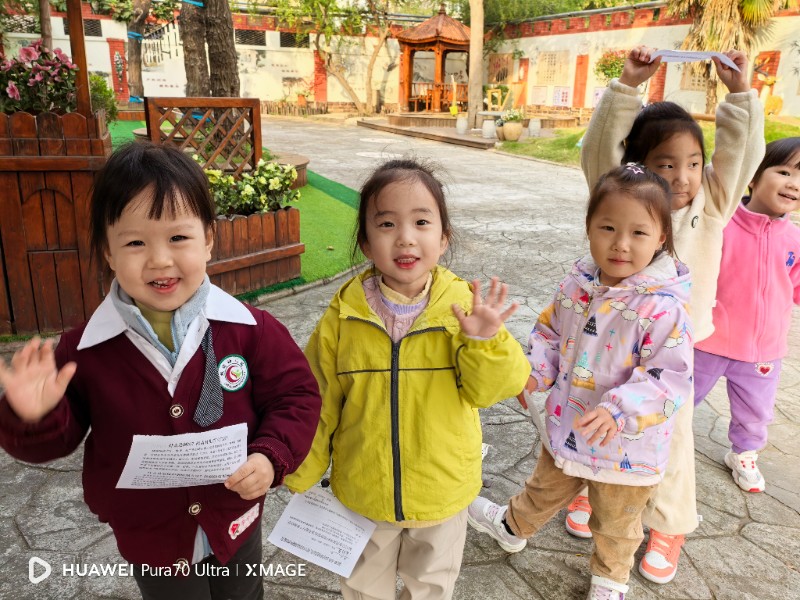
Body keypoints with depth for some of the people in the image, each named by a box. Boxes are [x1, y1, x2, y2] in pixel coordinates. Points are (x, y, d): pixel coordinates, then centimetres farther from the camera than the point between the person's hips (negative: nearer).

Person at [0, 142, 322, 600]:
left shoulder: (249, 328, -20)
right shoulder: (86, 349, -17)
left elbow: (296, 395, -12)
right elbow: (59, 437, -6)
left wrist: (272, 456, -27)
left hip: (236, 525, 0)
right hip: (150, 541, 0)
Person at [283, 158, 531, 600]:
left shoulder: (464, 307, -18)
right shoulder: (344, 315, -17)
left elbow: (492, 388, -15)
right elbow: (319, 404, -7)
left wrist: (485, 341, -34)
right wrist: (303, 475, 1)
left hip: (442, 492, 0)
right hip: (363, 492, 0)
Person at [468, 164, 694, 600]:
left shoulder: (664, 307, -27)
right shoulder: (577, 285, -8)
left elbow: (670, 379, -27)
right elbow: (550, 332, 6)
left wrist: (618, 410, -38)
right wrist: (533, 372, -9)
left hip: (625, 447, -4)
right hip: (565, 428, 5)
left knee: (615, 522, 24)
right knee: (546, 488, 31)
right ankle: (514, 527, 59)